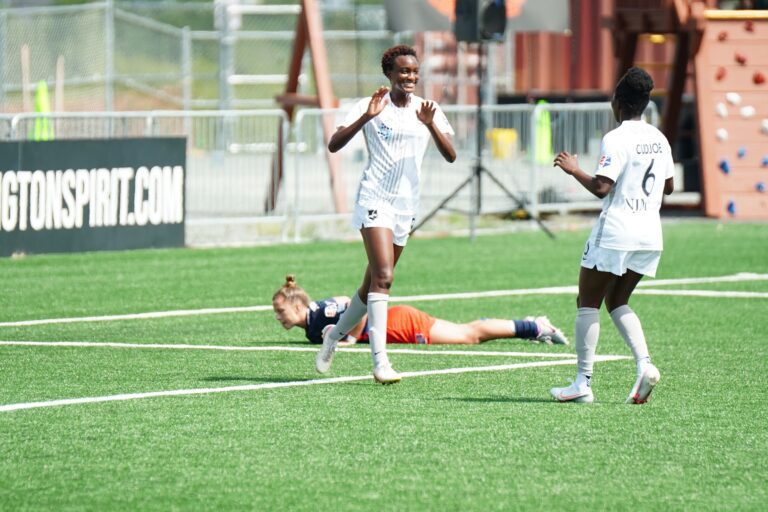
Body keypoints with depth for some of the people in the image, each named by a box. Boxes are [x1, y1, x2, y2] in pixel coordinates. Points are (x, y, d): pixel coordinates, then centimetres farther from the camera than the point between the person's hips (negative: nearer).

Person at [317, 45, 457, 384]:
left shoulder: (428, 110, 7)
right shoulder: (370, 107, -3)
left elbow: (450, 156, -3)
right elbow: (333, 145, -11)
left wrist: (430, 125, -20)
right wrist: (366, 117, -23)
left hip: (406, 205, 5)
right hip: (374, 200, -5)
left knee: (374, 284, 13)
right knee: (383, 277, -21)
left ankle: (335, 334, 37)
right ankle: (380, 362, -25)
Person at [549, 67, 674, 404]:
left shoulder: (616, 139, -14)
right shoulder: (659, 139, 9)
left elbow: (601, 187, -21)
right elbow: (669, 186, 20)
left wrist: (574, 170, -6)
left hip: (614, 234, -7)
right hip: (650, 235, 7)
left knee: (588, 302, 5)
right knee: (617, 302, 18)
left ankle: (583, 383, 2)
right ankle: (644, 364, -4)